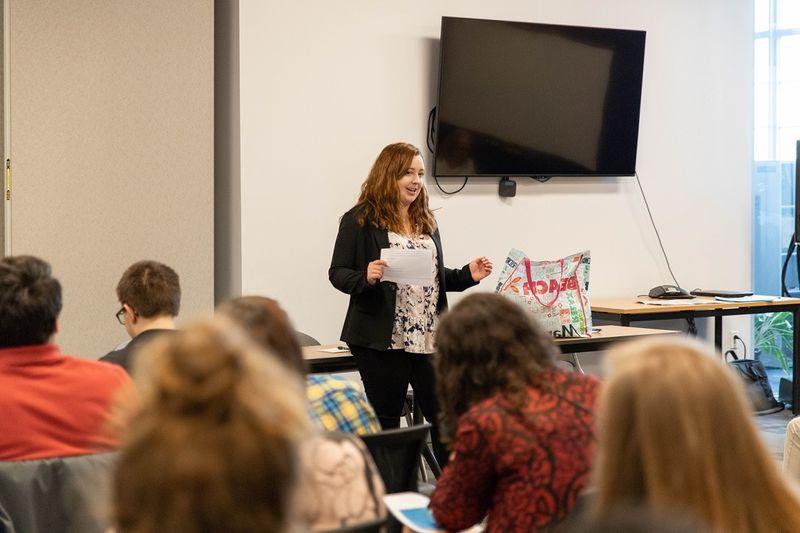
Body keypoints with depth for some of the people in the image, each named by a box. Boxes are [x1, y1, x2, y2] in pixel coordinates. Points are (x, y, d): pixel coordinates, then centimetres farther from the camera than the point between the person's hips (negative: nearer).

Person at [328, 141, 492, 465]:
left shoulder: (425, 220, 17)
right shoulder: (360, 220, -3)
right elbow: (337, 273, -5)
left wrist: (468, 275, 6)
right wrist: (366, 278, -24)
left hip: (429, 338, 6)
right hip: (382, 340, -6)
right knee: (385, 425, 2)